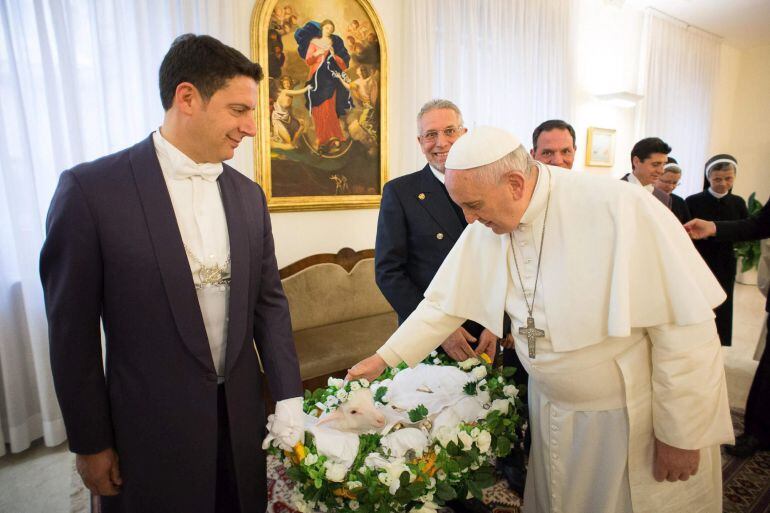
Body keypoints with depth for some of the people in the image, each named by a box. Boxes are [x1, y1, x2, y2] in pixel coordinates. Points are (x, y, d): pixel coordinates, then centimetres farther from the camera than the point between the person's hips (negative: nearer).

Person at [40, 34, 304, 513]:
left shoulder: (249, 194, 0)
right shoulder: (90, 188, -13)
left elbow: (269, 301, 2)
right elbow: (72, 327, -8)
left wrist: (289, 402, -4)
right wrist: (90, 443, -2)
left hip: (243, 419, 4)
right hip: (152, 429, -4)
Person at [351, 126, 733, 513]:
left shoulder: (621, 209, -25)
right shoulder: (483, 230, -9)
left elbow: (687, 325, -21)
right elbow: (444, 305, 1)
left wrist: (682, 435, -14)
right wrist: (383, 359, 2)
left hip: (638, 418, -4)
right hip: (552, 411, 5)